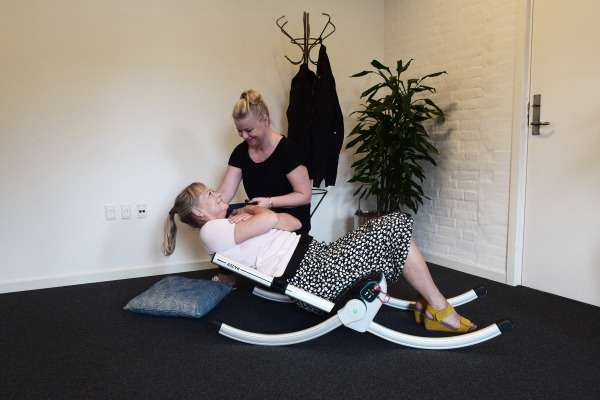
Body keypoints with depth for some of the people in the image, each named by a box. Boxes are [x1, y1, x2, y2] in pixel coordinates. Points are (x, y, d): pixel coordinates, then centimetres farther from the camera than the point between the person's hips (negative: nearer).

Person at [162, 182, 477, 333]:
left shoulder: (230, 226, 24)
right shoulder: (212, 231, -4)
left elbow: (294, 223, 19)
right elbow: (270, 220, -18)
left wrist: (253, 213, 9)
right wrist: (259, 213, 4)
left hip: (317, 256, 10)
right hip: (313, 277, -10)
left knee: (391, 225, 2)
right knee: (395, 227, -12)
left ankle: (428, 302, 7)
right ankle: (440, 309, 1)